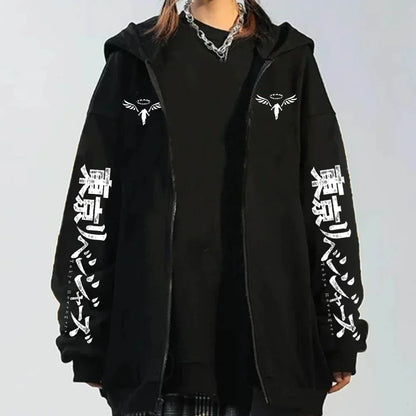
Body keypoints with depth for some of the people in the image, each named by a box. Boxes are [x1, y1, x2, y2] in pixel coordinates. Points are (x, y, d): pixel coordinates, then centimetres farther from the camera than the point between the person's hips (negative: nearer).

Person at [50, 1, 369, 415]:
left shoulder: (289, 59, 7)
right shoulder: (135, 59, 5)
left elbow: (330, 202, 4)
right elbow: (91, 204, 3)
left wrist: (340, 335, 3)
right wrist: (88, 338, 1)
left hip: (270, 329, 1)